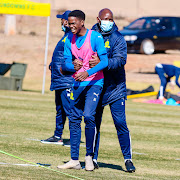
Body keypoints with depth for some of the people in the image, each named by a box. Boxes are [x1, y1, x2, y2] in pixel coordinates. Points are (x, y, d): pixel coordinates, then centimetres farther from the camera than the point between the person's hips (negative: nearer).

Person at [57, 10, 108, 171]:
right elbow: (66, 63, 7)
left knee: (89, 116, -19)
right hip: (77, 84, 6)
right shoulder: (70, 40, 6)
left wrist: (88, 72, -31)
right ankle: (74, 160, 10)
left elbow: (104, 61, -18)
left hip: (94, 82, -6)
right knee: (74, 120, 5)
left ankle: (89, 156, -7)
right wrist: (73, 66, -17)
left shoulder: (95, 37, -13)